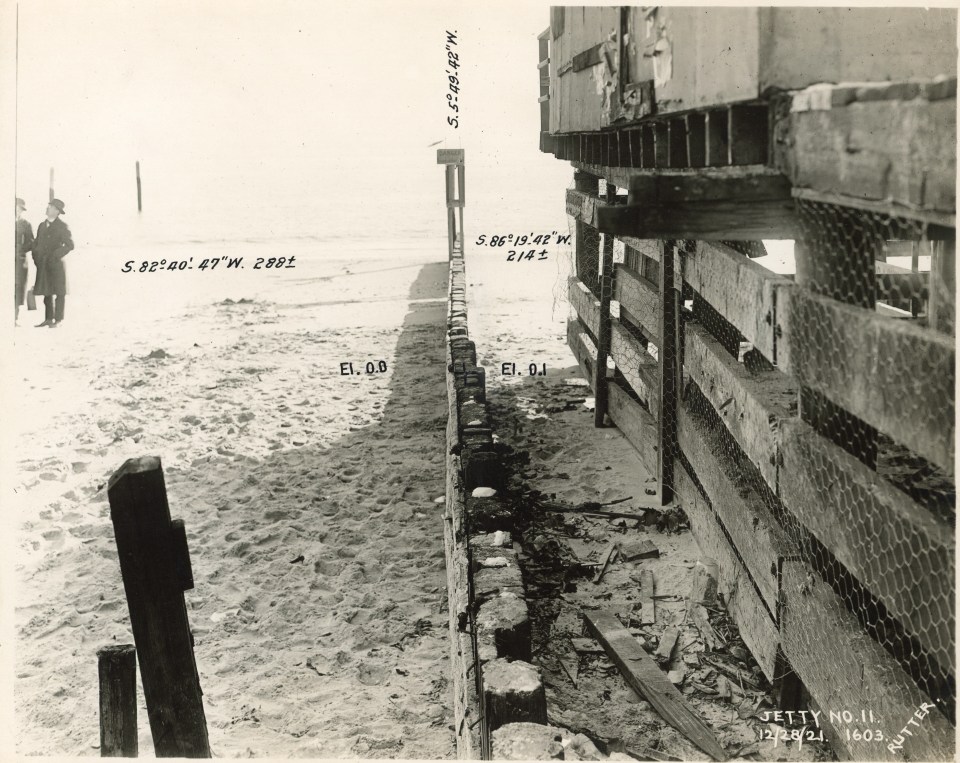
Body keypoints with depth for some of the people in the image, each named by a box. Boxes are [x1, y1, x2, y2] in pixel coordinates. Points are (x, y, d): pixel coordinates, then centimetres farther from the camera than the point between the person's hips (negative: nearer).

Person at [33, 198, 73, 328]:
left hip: (56, 264, -5)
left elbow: (70, 245, -6)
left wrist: (56, 255, -13)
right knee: (46, 292, 8)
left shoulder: (62, 226, -3)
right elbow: (37, 243, 21)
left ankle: (58, 319, 2)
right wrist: (36, 256, 6)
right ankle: (48, 319, 14)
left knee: (58, 292, -2)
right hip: (43, 264, 5)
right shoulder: (42, 225, 14)